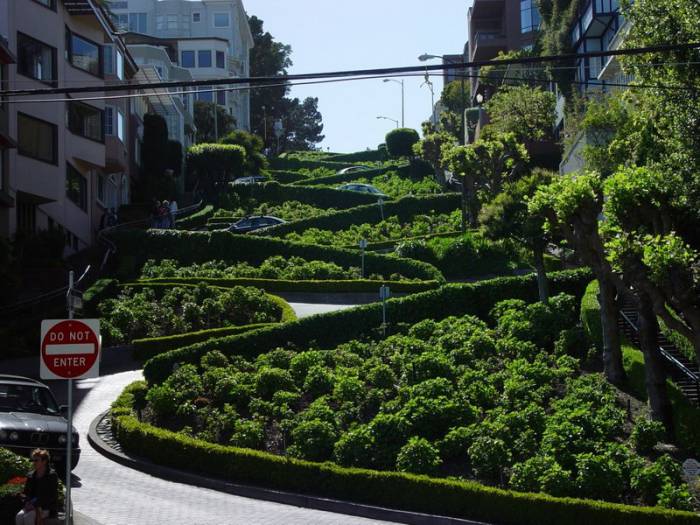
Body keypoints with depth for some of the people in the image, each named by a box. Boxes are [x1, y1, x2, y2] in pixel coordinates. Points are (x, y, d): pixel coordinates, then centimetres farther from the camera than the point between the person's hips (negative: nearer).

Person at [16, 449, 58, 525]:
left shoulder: (52, 475, -7)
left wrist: (36, 505, -19)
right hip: (32, 506, 6)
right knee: (19, 516, -24)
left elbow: (50, 496, -13)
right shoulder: (30, 476, 13)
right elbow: (26, 493, 16)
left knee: (28, 517, -31)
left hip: (47, 508, -6)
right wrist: (27, 503, -6)